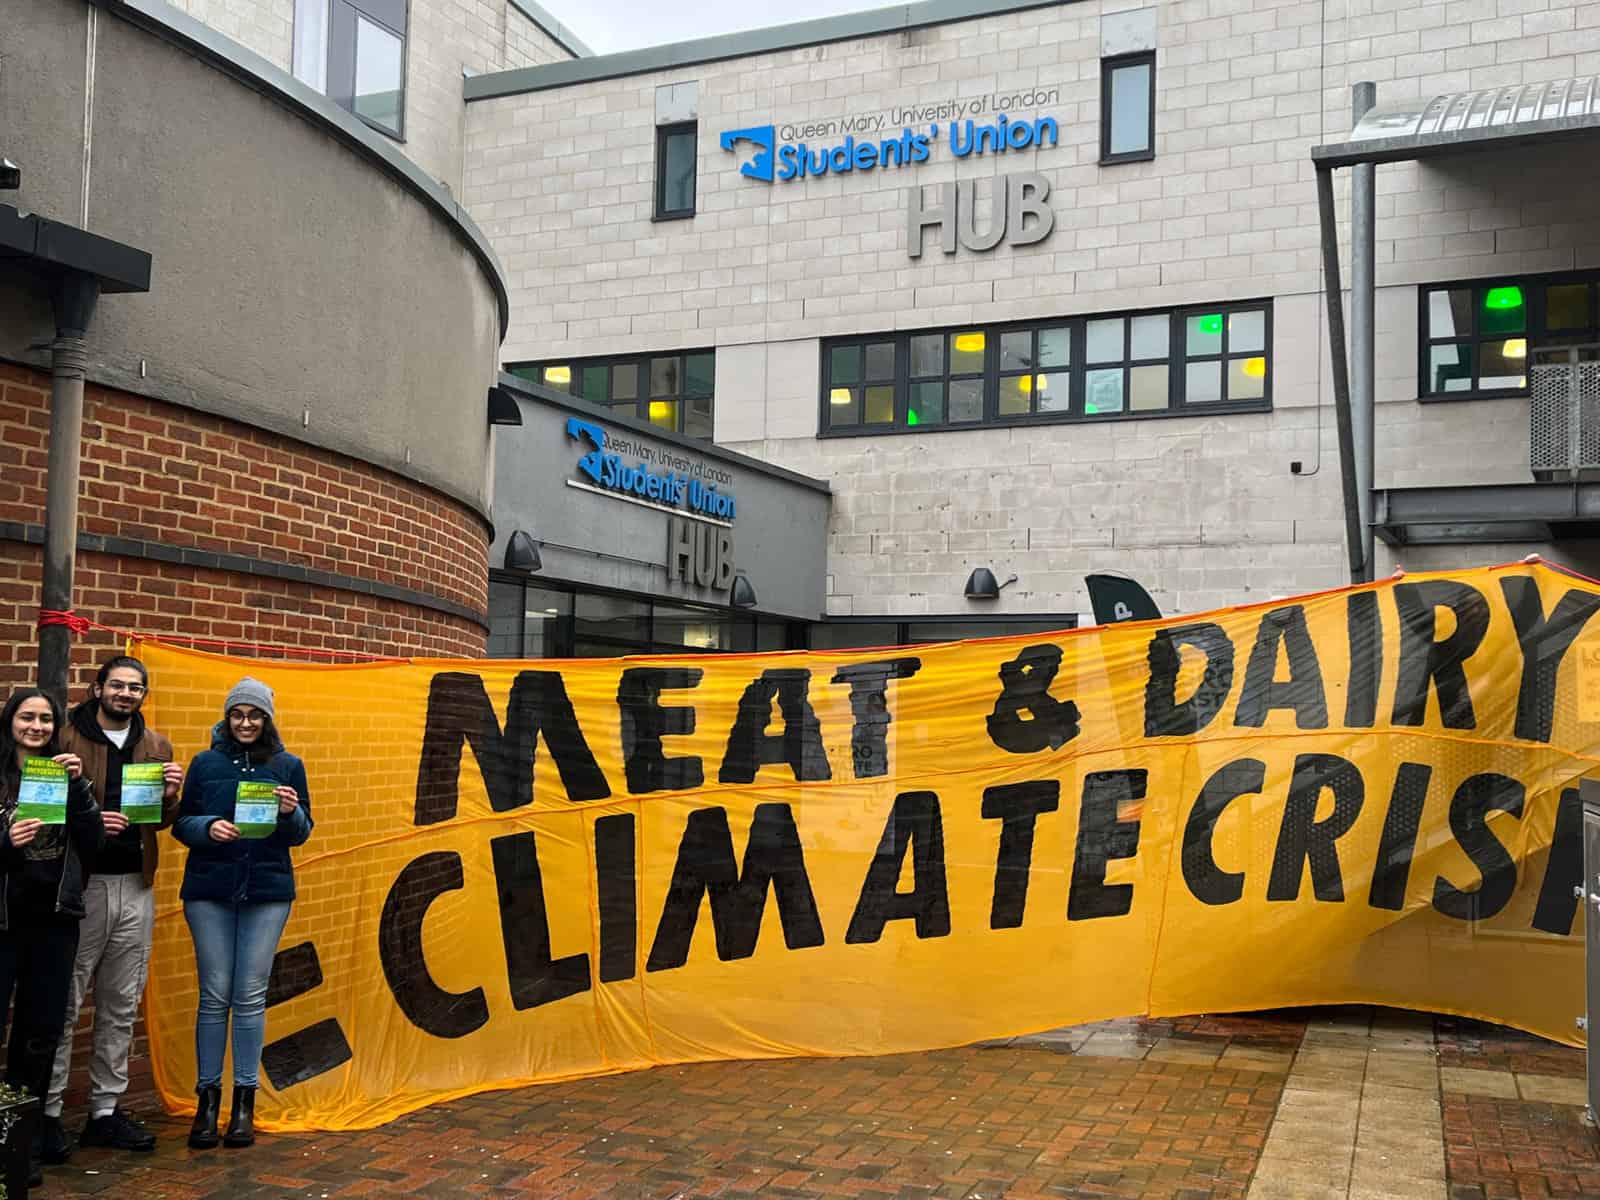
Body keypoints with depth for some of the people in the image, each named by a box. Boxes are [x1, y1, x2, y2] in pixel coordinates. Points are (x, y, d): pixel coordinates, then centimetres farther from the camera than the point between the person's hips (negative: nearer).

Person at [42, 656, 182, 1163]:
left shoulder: (157, 747, 11)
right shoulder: (66, 739, -2)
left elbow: (162, 822, 12)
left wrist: (170, 795, -10)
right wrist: (89, 820, -21)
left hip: (135, 887, 5)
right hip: (80, 883, -4)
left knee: (121, 1005, 10)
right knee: (64, 1001, -1)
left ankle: (105, 1110, 19)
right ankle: (47, 1111, 9)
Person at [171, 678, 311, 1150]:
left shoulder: (288, 766, 4)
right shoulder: (205, 764, 4)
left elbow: (301, 833, 5)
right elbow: (181, 823, 5)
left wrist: (291, 813, -16)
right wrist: (207, 828, -15)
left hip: (266, 892, 0)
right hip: (209, 891, 0)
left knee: (251, 996, 2)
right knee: (215, 995, 2)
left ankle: (244, 1101, 11)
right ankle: (207, 1098, 12)